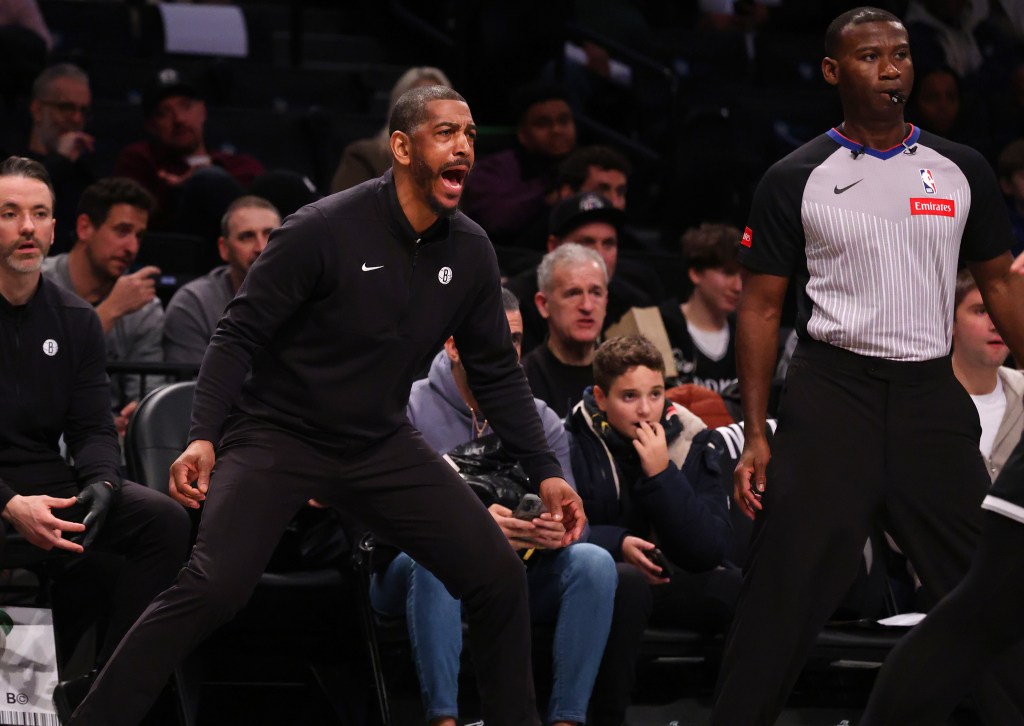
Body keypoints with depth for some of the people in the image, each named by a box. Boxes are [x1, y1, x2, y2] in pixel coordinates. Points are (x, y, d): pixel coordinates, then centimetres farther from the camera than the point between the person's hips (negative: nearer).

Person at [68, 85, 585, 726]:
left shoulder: (470, 253, -1)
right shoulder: (324, 231, -18)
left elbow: (497, 372, 10)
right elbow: (240, 335, -15)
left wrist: (545, 471, 5)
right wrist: (204, 437, -26)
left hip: (381, 444, 6)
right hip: (278, 435, -6)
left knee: (499, 578, -4)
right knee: (213, 588, -25)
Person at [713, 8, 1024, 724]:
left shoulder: (962, 171, 8)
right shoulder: (797, 180, 1)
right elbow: (762, 307, 3)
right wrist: (756, 437, -4)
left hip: (931, 395, 2)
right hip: (831, 390, -2)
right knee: (785, 590, -6)